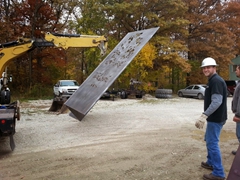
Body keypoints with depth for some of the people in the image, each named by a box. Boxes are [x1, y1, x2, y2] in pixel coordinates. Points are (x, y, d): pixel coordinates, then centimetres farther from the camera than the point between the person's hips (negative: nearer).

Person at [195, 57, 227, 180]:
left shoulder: (216, 81, -18)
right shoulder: (212, 80, 15)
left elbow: (217, 102, -28)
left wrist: (204, 115, -32)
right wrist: (206, 116, 17)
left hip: (216, 118, -11)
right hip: (213, 117, 11)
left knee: (212, 143, -7)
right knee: (209, 140, 22)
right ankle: (211, 162, 36)